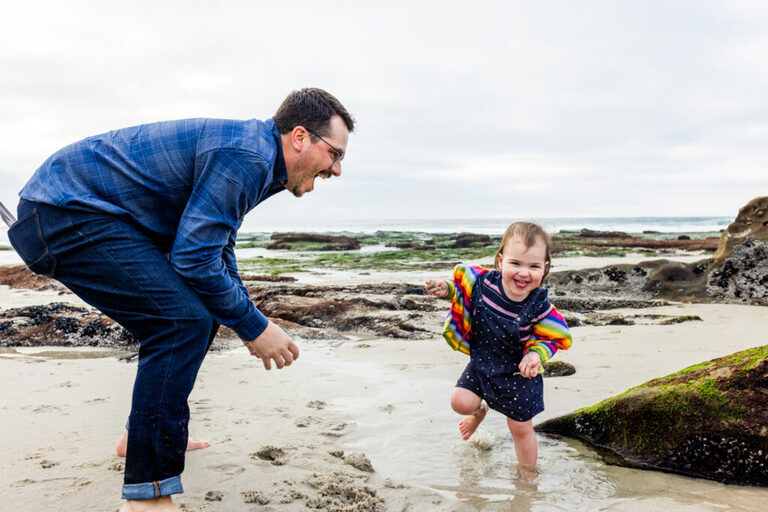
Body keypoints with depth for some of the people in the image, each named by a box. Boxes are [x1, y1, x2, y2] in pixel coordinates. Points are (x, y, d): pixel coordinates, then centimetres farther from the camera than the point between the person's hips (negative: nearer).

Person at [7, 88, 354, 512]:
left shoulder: (255, 157, 12)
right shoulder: (245, 157, -20)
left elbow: (216, 248, 23)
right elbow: (195, 259, -23)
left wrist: (249, 321, 17)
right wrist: (254, 327, -13)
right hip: (66, 214, -11)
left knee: (194, 314, 16)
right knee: (184, 320, -21)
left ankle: (148, 435, 30)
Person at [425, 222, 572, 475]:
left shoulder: (539, 307, -24)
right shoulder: (483, 283, -21)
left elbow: (552, 338, -10)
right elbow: (461, 285, 1)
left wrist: (536, 355, -27)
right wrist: (445, 289, -18)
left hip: (517, 374, -2)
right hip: (481, 364, 2)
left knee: (521, 428, 9)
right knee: (460, 402, -9)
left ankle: (528, 474, 36)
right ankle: (480, 410, 30)